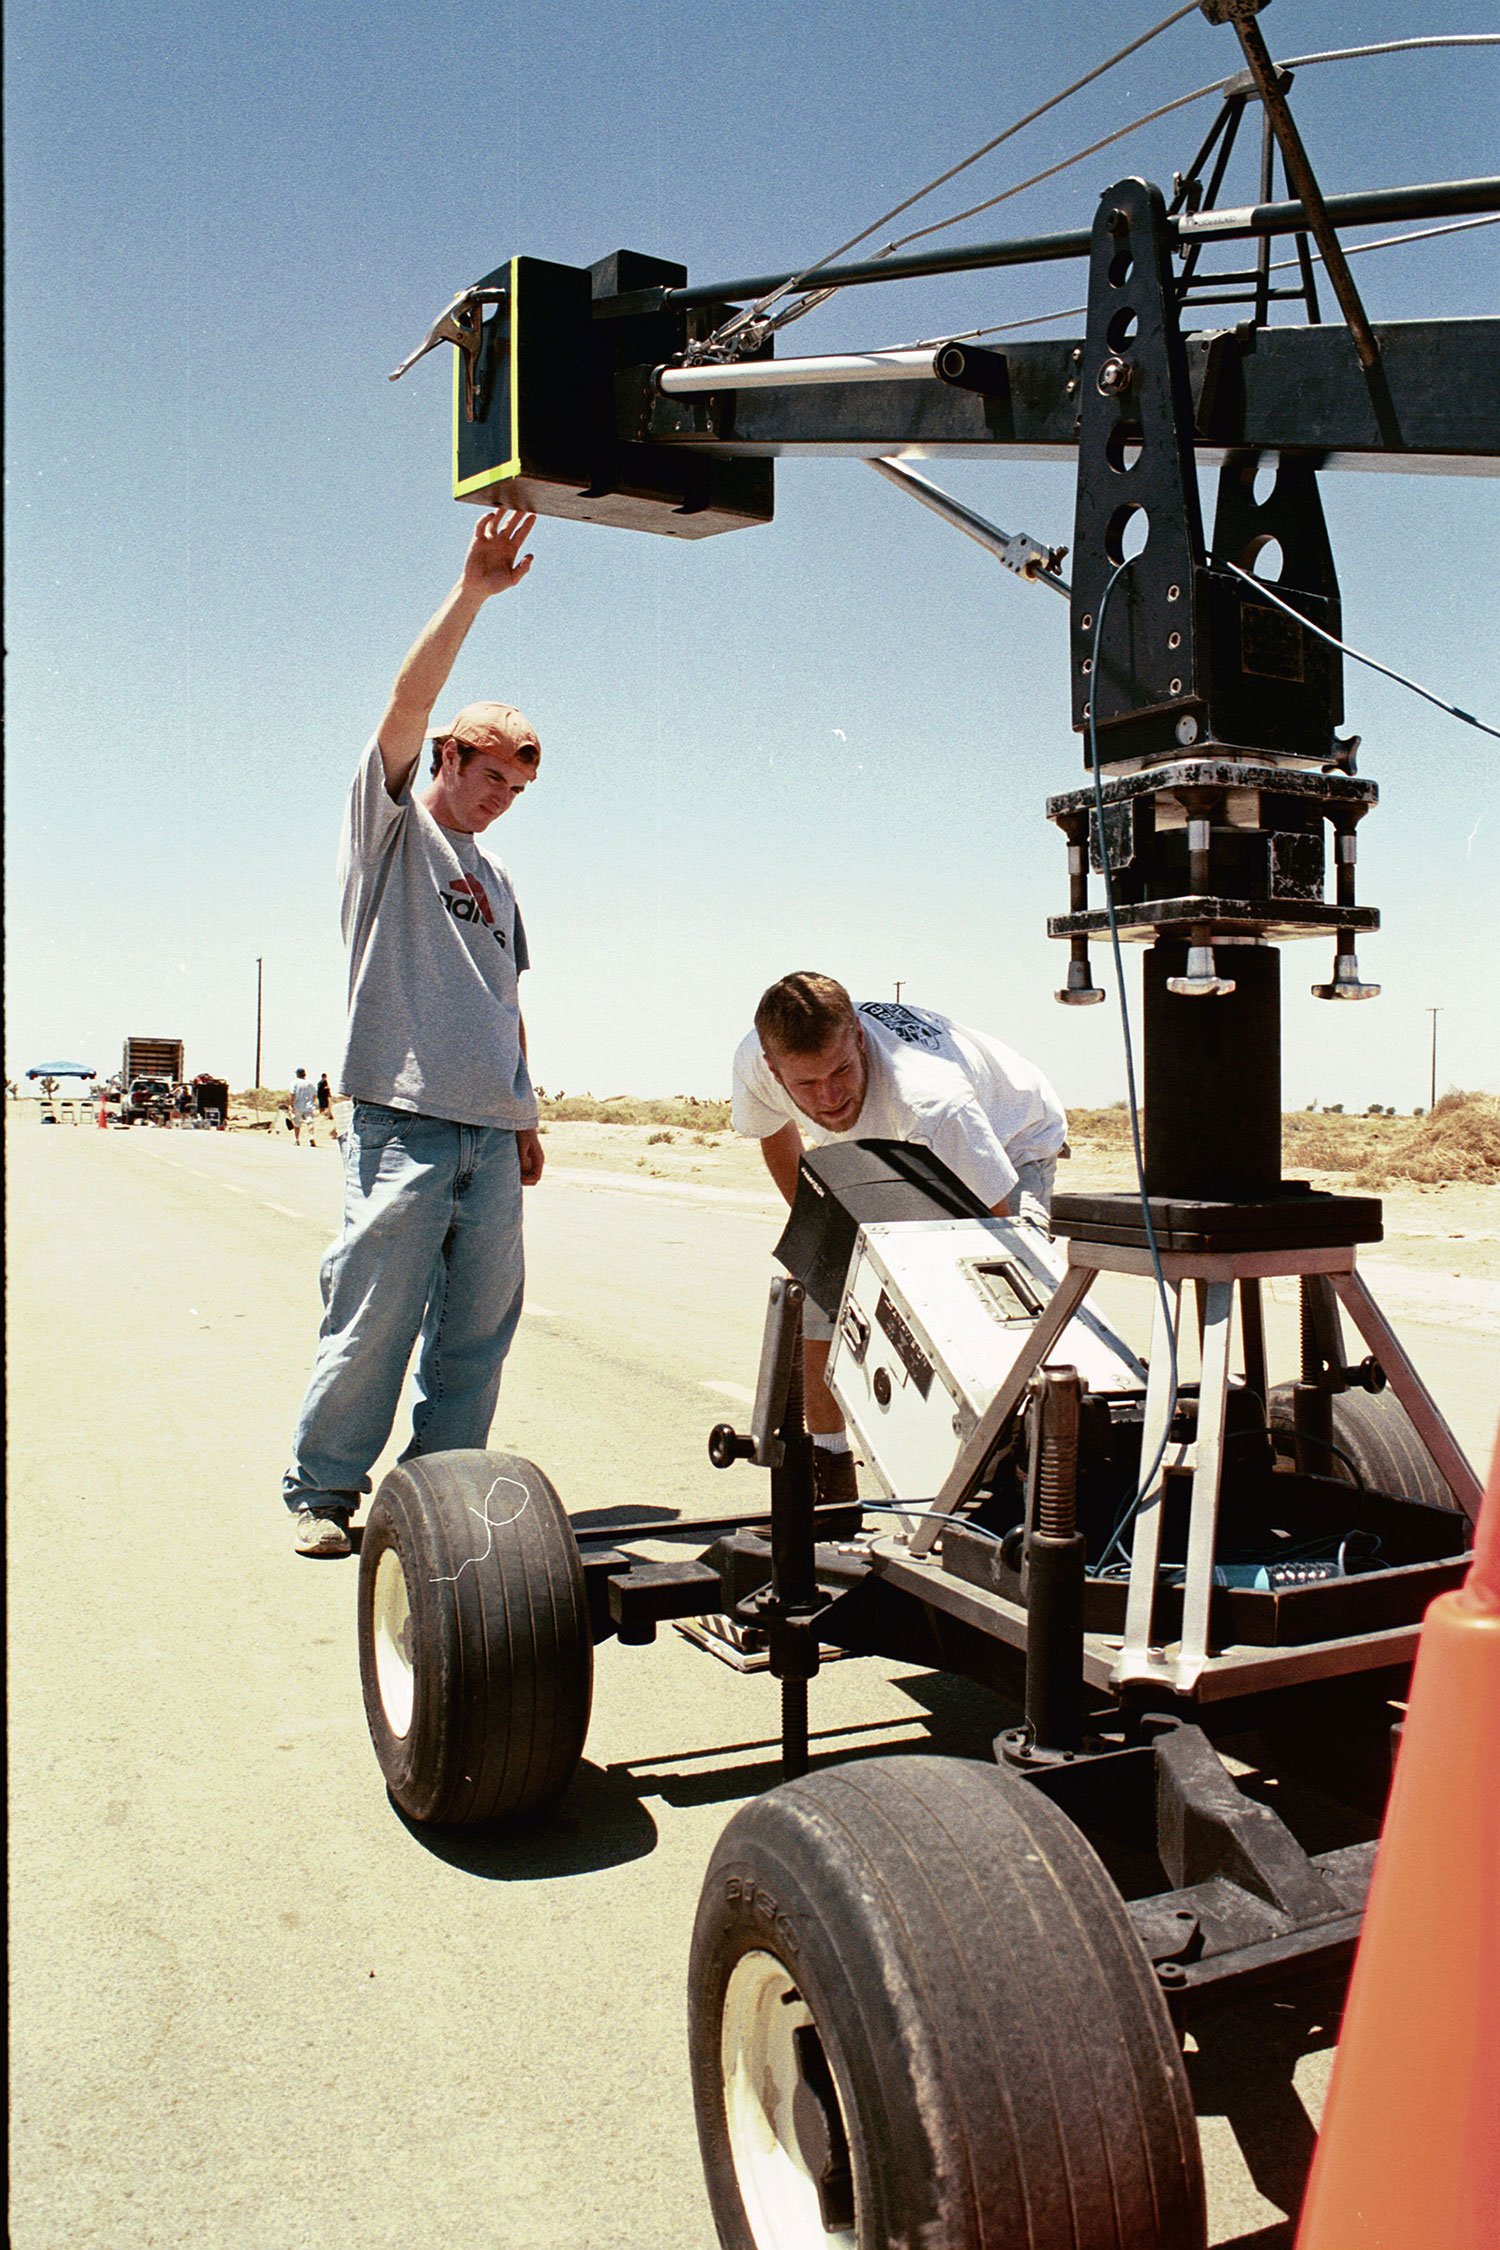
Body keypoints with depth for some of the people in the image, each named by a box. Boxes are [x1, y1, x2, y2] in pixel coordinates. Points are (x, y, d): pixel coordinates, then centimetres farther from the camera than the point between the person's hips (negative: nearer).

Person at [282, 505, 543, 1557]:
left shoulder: (496, 878, 23)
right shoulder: (390, 828, 5)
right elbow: (407, 706, -10)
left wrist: (527, 1117, 20)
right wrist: (473, 592, -17)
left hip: (490, 1135, 6)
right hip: (404, 1120, -6)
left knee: (478, 1328, 6)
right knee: (373, 1319, -5)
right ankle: (324, 1489, 8)